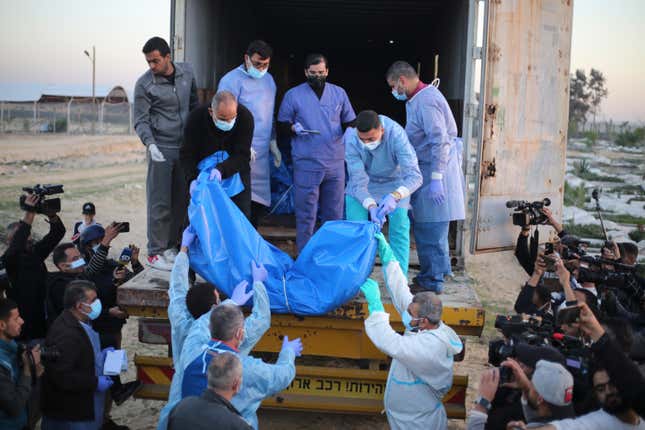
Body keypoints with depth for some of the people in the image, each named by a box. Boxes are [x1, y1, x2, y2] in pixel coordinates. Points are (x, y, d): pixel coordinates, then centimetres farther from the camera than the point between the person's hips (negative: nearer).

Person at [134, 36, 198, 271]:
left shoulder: (187, 72, 4)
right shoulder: (144, 84, -9)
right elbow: (140, 121, -10)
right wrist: (150, 144, -27)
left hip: (185, 146, 5)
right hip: (161, 148, -5)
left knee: (181, 200, 8)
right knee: (160, 203, -5)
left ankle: (170, 246, 20)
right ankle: (155, 252, 3)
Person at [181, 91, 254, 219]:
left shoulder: (245, 117, -21)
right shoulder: (196, 118, -20)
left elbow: (242, 156, -23)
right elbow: (187, 154, -15)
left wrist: (222, 169, -39)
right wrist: (193, 179, -32)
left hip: (236, 172, 0)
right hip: (204, 174, 0)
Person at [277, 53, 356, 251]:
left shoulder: (339, 93, 10)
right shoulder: (293, 95, 3)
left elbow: (349, 122, 18)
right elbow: (282, 125, 8)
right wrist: (293, 127, -14)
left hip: (335, 163, 3)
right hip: (306, 165, -3)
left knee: (334, 214, 9)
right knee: (306, 214, 0)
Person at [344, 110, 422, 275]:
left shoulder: (396, 134, -36)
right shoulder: (351, 139, -30)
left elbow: (414, 175, -40)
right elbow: (358, 181, -30)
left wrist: (395, 196, -58)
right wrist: (371, 206, -48)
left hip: (394, 182, -1)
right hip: (364, 181, 1)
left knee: (399, 227, -13)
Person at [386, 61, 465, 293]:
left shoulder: (426, 101, -16)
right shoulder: (416, 99, 16)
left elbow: (440, 141, -23)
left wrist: (436, 178, -25)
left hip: (435, 169, -10)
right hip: (425, 170, 10)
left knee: (431, 230, -4)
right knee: (424, 227, 14)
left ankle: (433, 281, 4)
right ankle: (430, 274, 23)